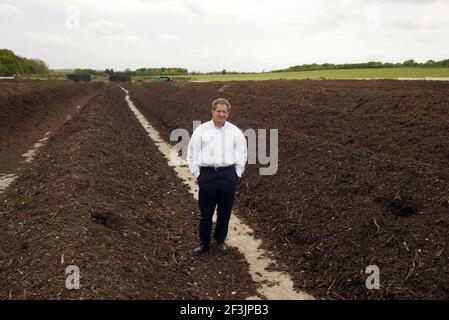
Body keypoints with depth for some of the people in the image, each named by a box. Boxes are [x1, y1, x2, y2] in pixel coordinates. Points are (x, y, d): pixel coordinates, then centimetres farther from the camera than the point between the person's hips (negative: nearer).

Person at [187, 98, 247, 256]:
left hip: (228, 174, 1)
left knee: (225, 211, 10)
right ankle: (204, 243, 20)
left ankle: (220, 240, 29)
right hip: (207, 174, -1)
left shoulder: (235, 132, 4)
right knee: (205, 211, 5)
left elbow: (242, 154, 9)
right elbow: (192, 153, 3)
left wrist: (237, 175, 5)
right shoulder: (201, 130, 0)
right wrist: (197, 175, 0)